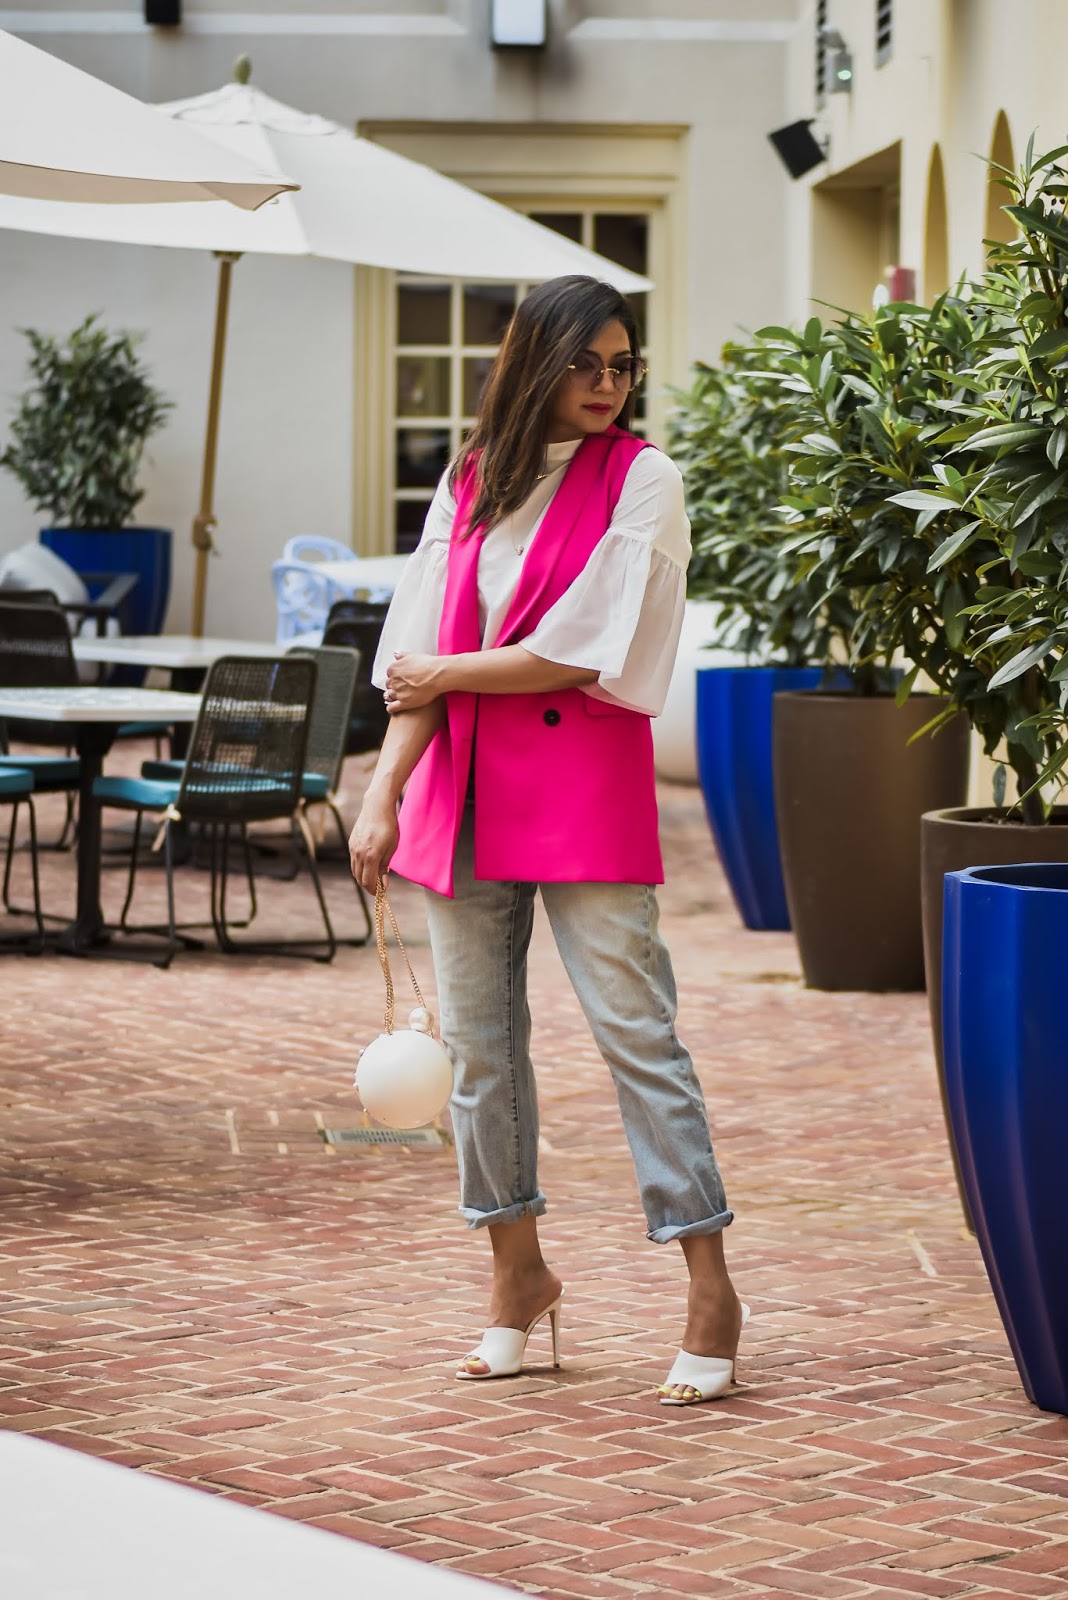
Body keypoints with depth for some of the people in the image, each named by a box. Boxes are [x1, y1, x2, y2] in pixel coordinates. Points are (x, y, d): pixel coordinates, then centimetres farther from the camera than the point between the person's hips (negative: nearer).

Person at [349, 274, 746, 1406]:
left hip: (586, 778, -5)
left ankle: (711, 1292, -4)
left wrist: (446, 675, -2)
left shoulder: (641, 483, -5)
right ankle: (518, 1272, 22)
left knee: (634, 1031, -8)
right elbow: (421, 654, 6)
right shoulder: (470, 483, 10)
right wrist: (384, 793, -3)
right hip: (465, 786, 5)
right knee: (478, 1037, 9)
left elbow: (578, 650, -12)